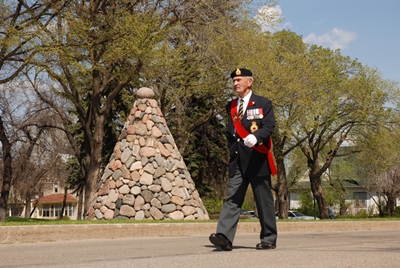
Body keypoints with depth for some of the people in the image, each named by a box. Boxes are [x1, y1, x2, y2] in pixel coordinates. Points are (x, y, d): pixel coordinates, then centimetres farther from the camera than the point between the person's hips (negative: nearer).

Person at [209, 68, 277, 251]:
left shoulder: (263, 104, 1)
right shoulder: (231, 106, 15)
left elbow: (269, 126, -12)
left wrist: (255, 136, -30)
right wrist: (233, 149, 9)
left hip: (257, 160, -4)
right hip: (237, 161, 4)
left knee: (264, 201, 3)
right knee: (232, 199, -6)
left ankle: (269, 239, 12)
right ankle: (224, 236, -15)